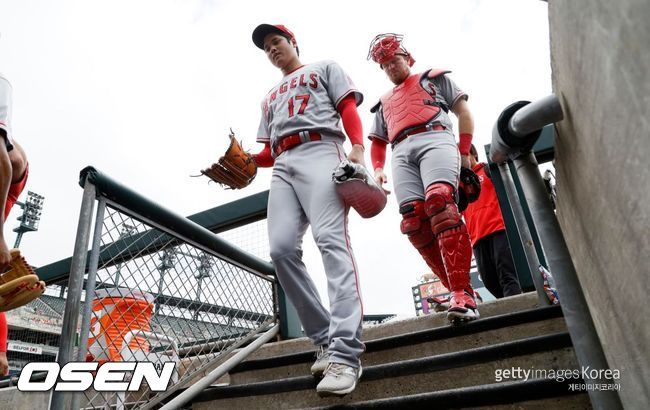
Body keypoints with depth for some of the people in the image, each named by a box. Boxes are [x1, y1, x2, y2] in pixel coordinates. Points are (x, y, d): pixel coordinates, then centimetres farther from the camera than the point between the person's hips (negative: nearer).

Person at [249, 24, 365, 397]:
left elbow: (348, 109, 7)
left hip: (320, 152, -5)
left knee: (331, 240, -25)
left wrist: (357, 147, -13)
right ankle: (326, 339, -11)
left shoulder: (324, 68, 25)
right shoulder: (270, 97, 38)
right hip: (282, 167, 6)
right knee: (282, 248, -17)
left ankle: (346, 351, -32)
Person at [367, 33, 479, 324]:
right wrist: (377, 169, 9)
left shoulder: (433, 78, 26)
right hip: (401, 153, 4)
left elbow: (463, 112, 17)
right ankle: (459, 290, -13)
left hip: (434, 138, -3)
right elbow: (377, 141, 31)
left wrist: (464, 152, 2)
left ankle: (462, 293, -34)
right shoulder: (384, 103, 37)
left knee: (439, 202, -31)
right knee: (414, 221, -19)